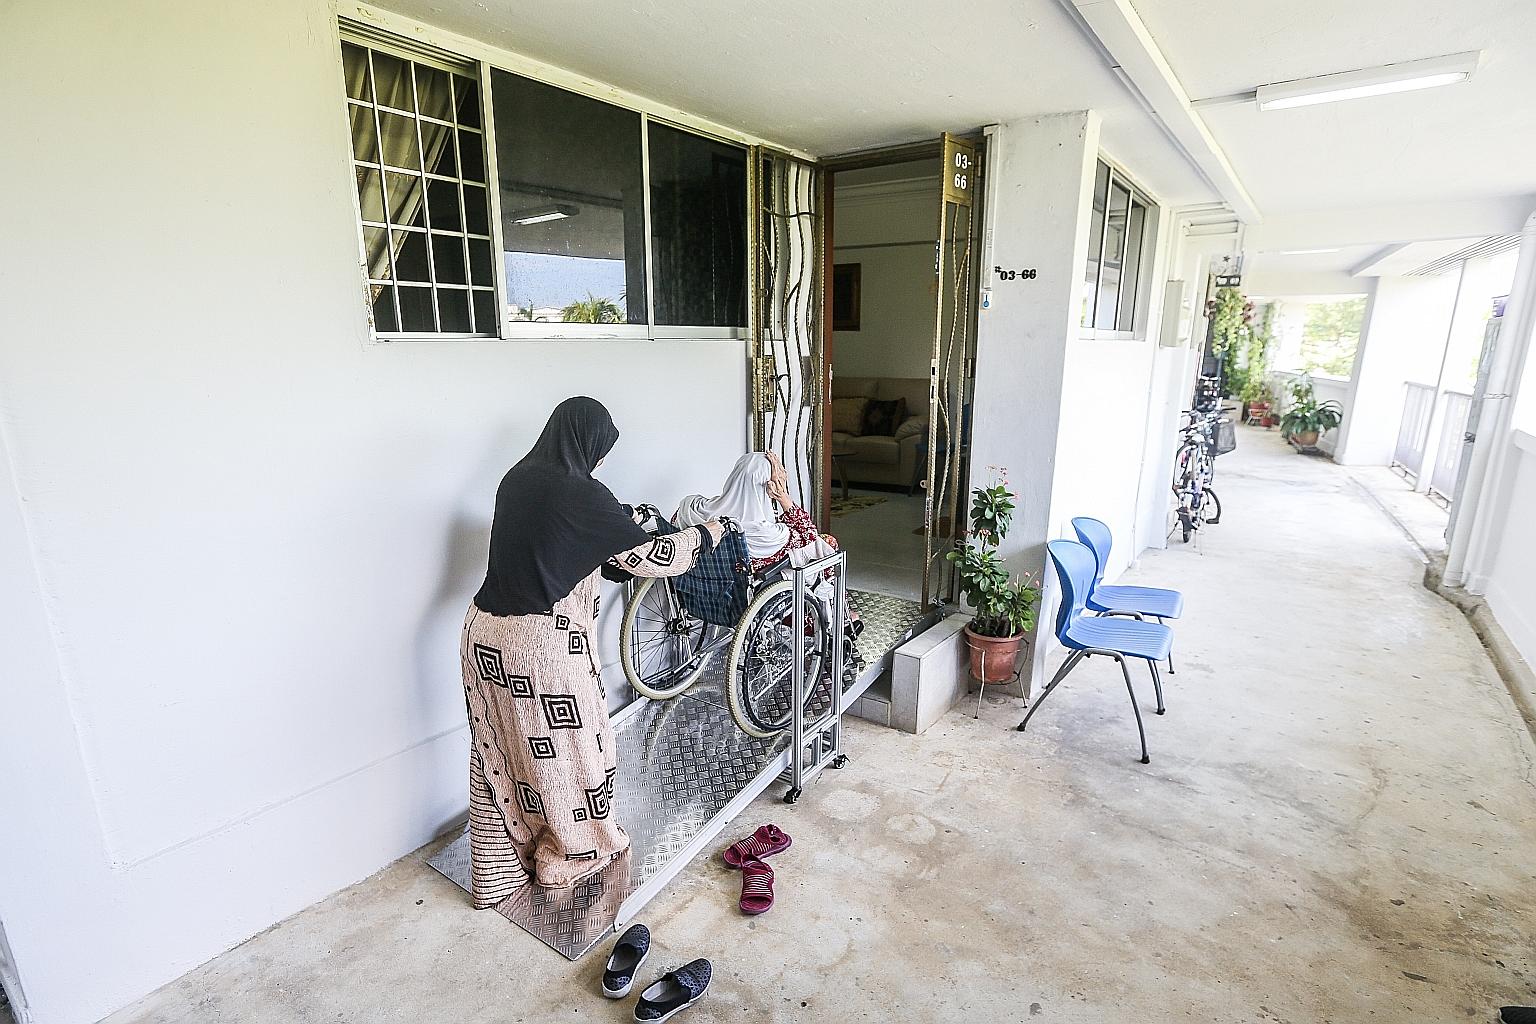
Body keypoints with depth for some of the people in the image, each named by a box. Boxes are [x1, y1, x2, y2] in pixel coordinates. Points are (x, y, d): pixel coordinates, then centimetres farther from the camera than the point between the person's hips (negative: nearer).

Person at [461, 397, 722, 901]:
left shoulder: (516, 478, 6)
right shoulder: (581, 495, -17)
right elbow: (650, 557, -13)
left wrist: (620, 520, 25)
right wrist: (704, 535, 3)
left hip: (485, 633, 8)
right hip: (542, 645, -8)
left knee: (499, 751, 20)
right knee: (566, 749, 14)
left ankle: (500, 868, 39)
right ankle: (577, 851, 37)